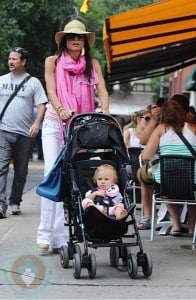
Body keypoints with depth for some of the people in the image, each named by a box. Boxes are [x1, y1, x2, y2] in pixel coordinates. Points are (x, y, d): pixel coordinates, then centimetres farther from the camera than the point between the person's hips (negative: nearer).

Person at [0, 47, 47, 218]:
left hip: (25, 133, 0)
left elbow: (41, 105, 1)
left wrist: (36, 123, -14)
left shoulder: (33, 82, 5)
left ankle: (15, 202, 19)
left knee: (21, 170, 8)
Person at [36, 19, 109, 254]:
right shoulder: (53, 62, 3)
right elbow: (51, 90, -8)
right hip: (54, 123, -1)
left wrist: (105, 111, -24)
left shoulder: (92, 64, 7)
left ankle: (61, 236, 0)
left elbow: (101, 89, -4)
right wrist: (61, 109, -28)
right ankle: (46, 234, -11)